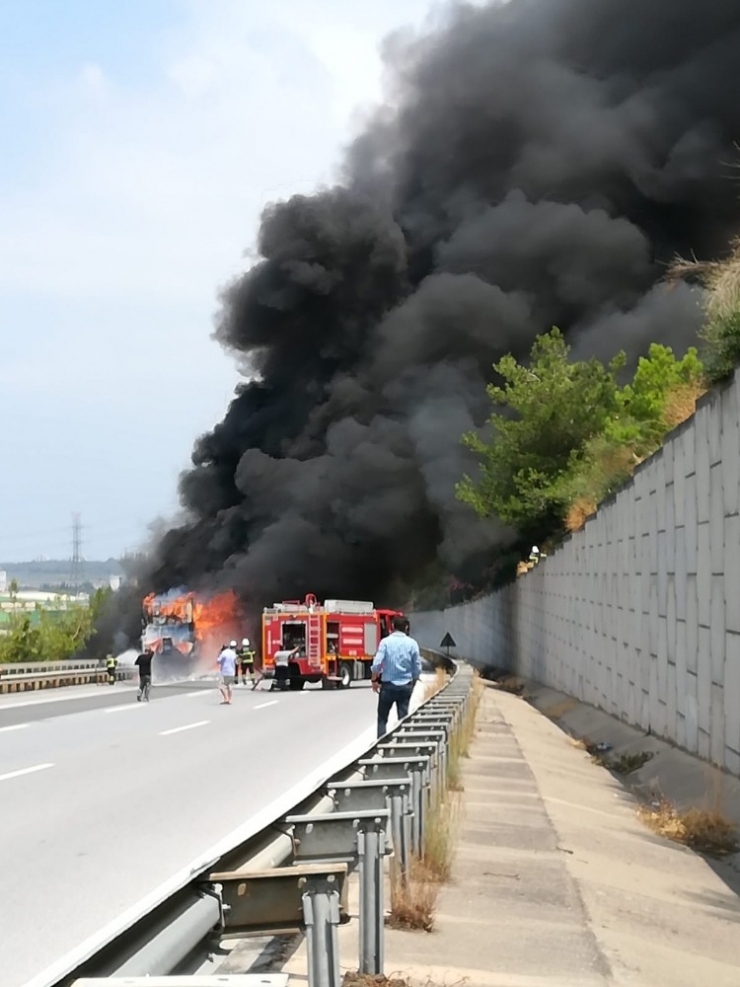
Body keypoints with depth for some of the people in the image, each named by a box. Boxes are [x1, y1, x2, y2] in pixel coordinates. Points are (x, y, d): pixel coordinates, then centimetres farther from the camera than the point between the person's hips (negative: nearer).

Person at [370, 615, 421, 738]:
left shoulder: (385, 642, -8)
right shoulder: (412, 643, -2)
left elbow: (376, 664, -14)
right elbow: (417, 668, 2)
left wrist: (374, 680, 1)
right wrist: (413, 682, 18)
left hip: (388, 685, -2)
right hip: (405, 685, 2)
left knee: (382, 717, 8)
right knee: (403, 717, 8)